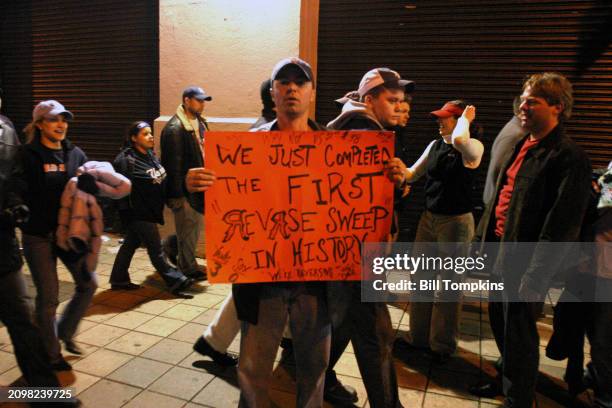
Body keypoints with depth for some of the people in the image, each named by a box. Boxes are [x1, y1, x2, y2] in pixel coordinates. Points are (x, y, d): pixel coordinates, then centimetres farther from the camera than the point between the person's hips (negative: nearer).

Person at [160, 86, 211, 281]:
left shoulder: (200, 123, 10)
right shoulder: (174, 128, -16)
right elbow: (173, 164, -18)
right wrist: (177, 195, -18)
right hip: (185, 189, -8)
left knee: (197, 225, 19)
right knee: (187, 230, 4)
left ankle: (185, 261, 38)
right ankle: (188, 267, 20)